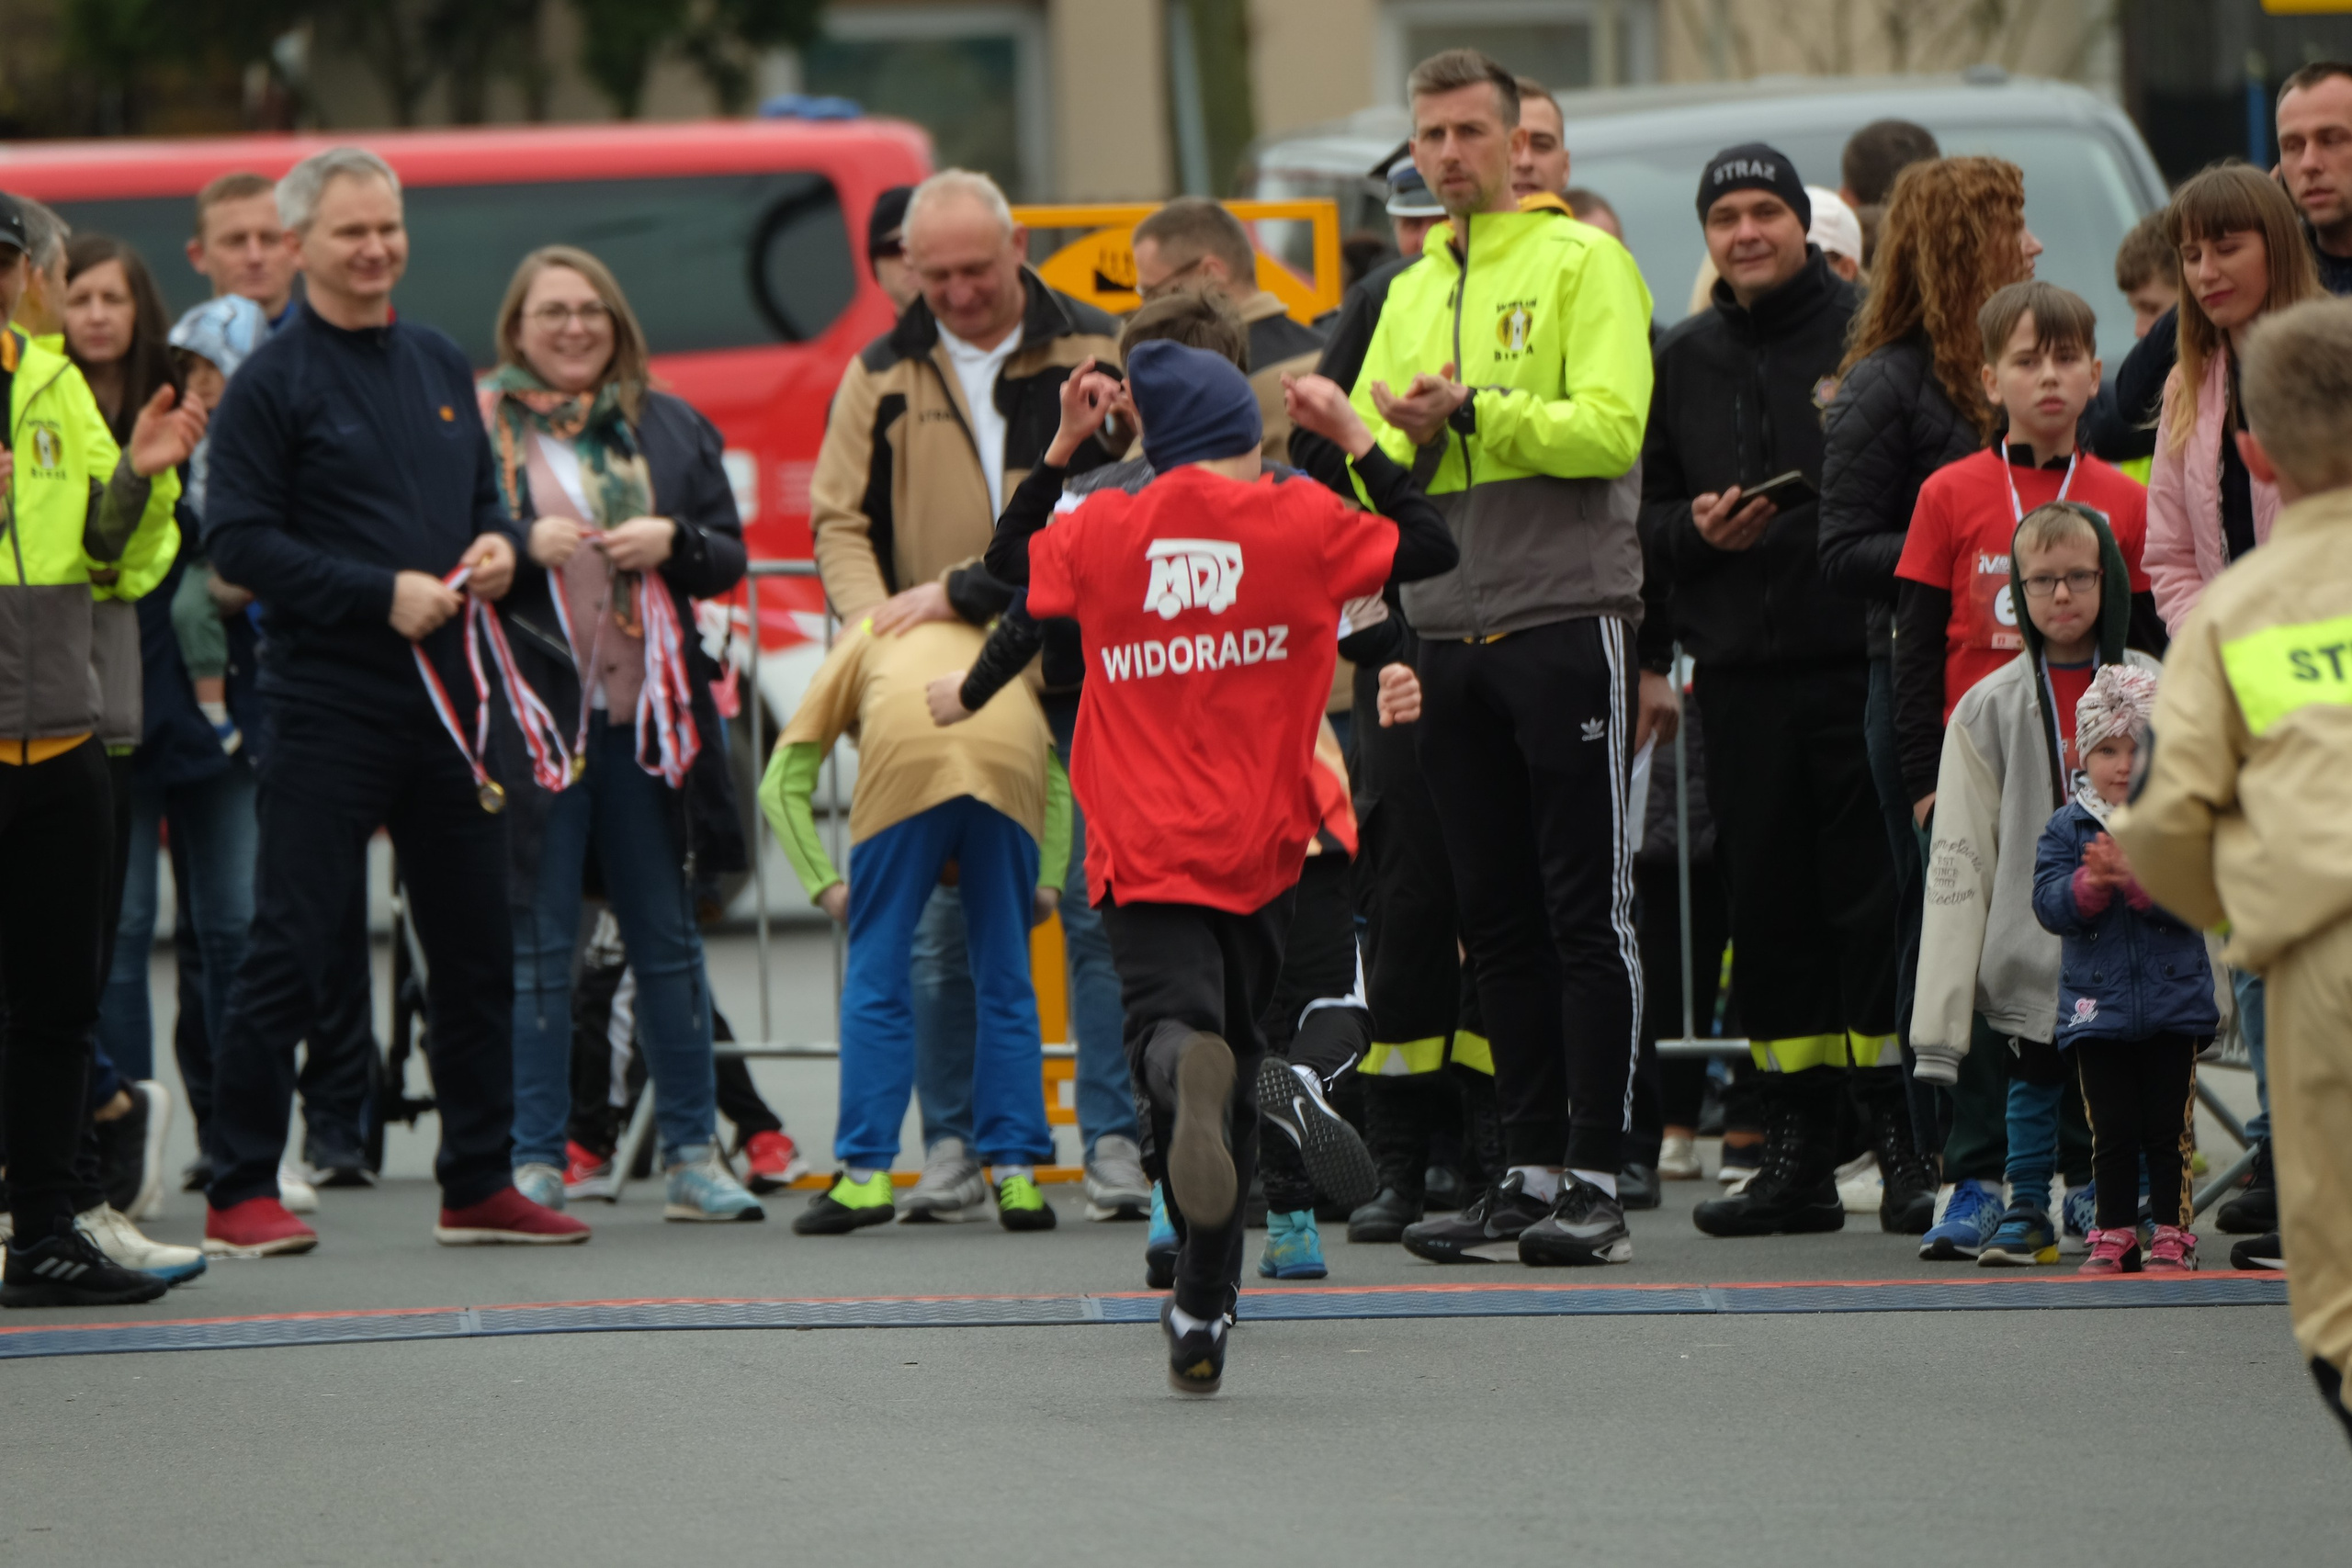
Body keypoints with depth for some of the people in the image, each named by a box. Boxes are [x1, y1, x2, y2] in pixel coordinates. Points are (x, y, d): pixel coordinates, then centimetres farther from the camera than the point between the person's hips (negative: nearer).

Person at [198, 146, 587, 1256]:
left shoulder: (439, 366, 15)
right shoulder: (273, 383, -6)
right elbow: (239, 540, -12)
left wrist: (497, 545, 0)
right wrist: (384, 594, -18)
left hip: (445, 696, 7)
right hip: (327, 706, -7)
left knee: (475, 953, 10)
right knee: (290, 955, -6)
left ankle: (479, 1185, 18)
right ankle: (241, 1196, -1)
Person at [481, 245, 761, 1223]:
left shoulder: (669, 429, 13)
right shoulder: (475, 424, 3)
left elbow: (729, 559, 13)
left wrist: (673, 543, -7)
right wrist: (525, 547, -15)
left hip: (649, 713, 3)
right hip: (533, 713, -3)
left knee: (669, 939, 7)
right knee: (538, 943, -2)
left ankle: (692, 1153, 12)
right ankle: (534, 1161, 1)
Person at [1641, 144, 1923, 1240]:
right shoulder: (1685, 362, 15)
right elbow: (1648, 515, 18)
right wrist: (1697, 529, -4)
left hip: (1860, 662, -4)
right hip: (1741, 674, 4)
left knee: (1874, 899, -5)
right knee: (1767, 910, 5)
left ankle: (1904, 1142, 1)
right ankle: (1797, 1157, 10)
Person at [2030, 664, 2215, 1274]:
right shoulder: (2067, 828, 3)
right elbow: (2049, 905, -5)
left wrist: (2136, 878, -26)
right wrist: (2091, 883, -23)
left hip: (2174, 1005, -1)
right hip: (2096, 1006, 1)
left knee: (2167, 1127, 1)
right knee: (2111, 1129, 4)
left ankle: (2172, 1234, 9)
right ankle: (2114, 1236, 12)